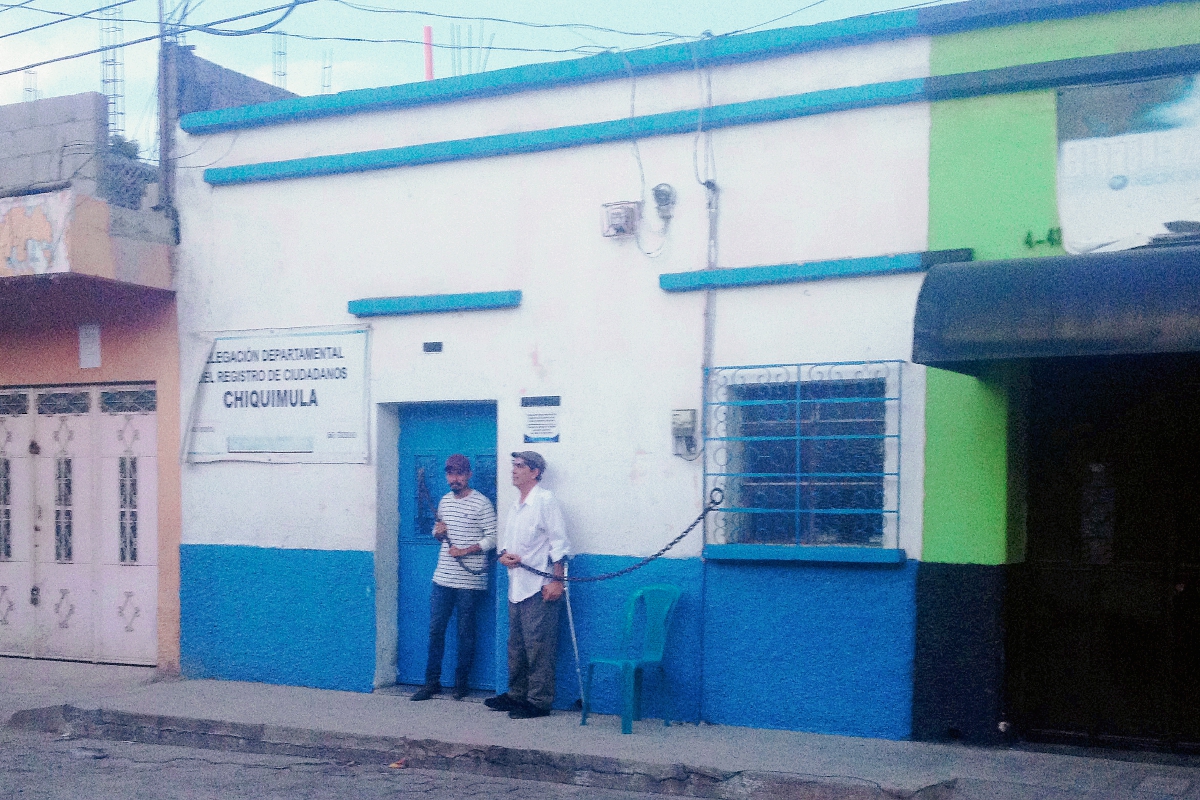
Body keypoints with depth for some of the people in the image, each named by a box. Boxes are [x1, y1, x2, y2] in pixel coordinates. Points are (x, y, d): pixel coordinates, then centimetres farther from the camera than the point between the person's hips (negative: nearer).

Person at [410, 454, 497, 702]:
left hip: (469, 581, -5)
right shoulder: (445, 501, 12)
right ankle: (432, 682, 13)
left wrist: (465, 551, -19)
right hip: (443, 577, 6)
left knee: (466, 633, 4)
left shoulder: (481, 503, -7)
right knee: (435, 629, 6)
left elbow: (492, 538, -10)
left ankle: (461, 683, 13)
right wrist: (438, 532, 0)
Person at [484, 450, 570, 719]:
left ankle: (539, 701, 1)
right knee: (516, 645, 14)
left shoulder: (544, 501, -8)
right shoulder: (515, 506, 17)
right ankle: (516, 694, 24)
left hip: (539, 587, -9)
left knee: (538, 647, -5)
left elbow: (558, 543, -12)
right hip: (516, 586, 9)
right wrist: (504, 555, 0)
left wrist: (557, 580, -17)